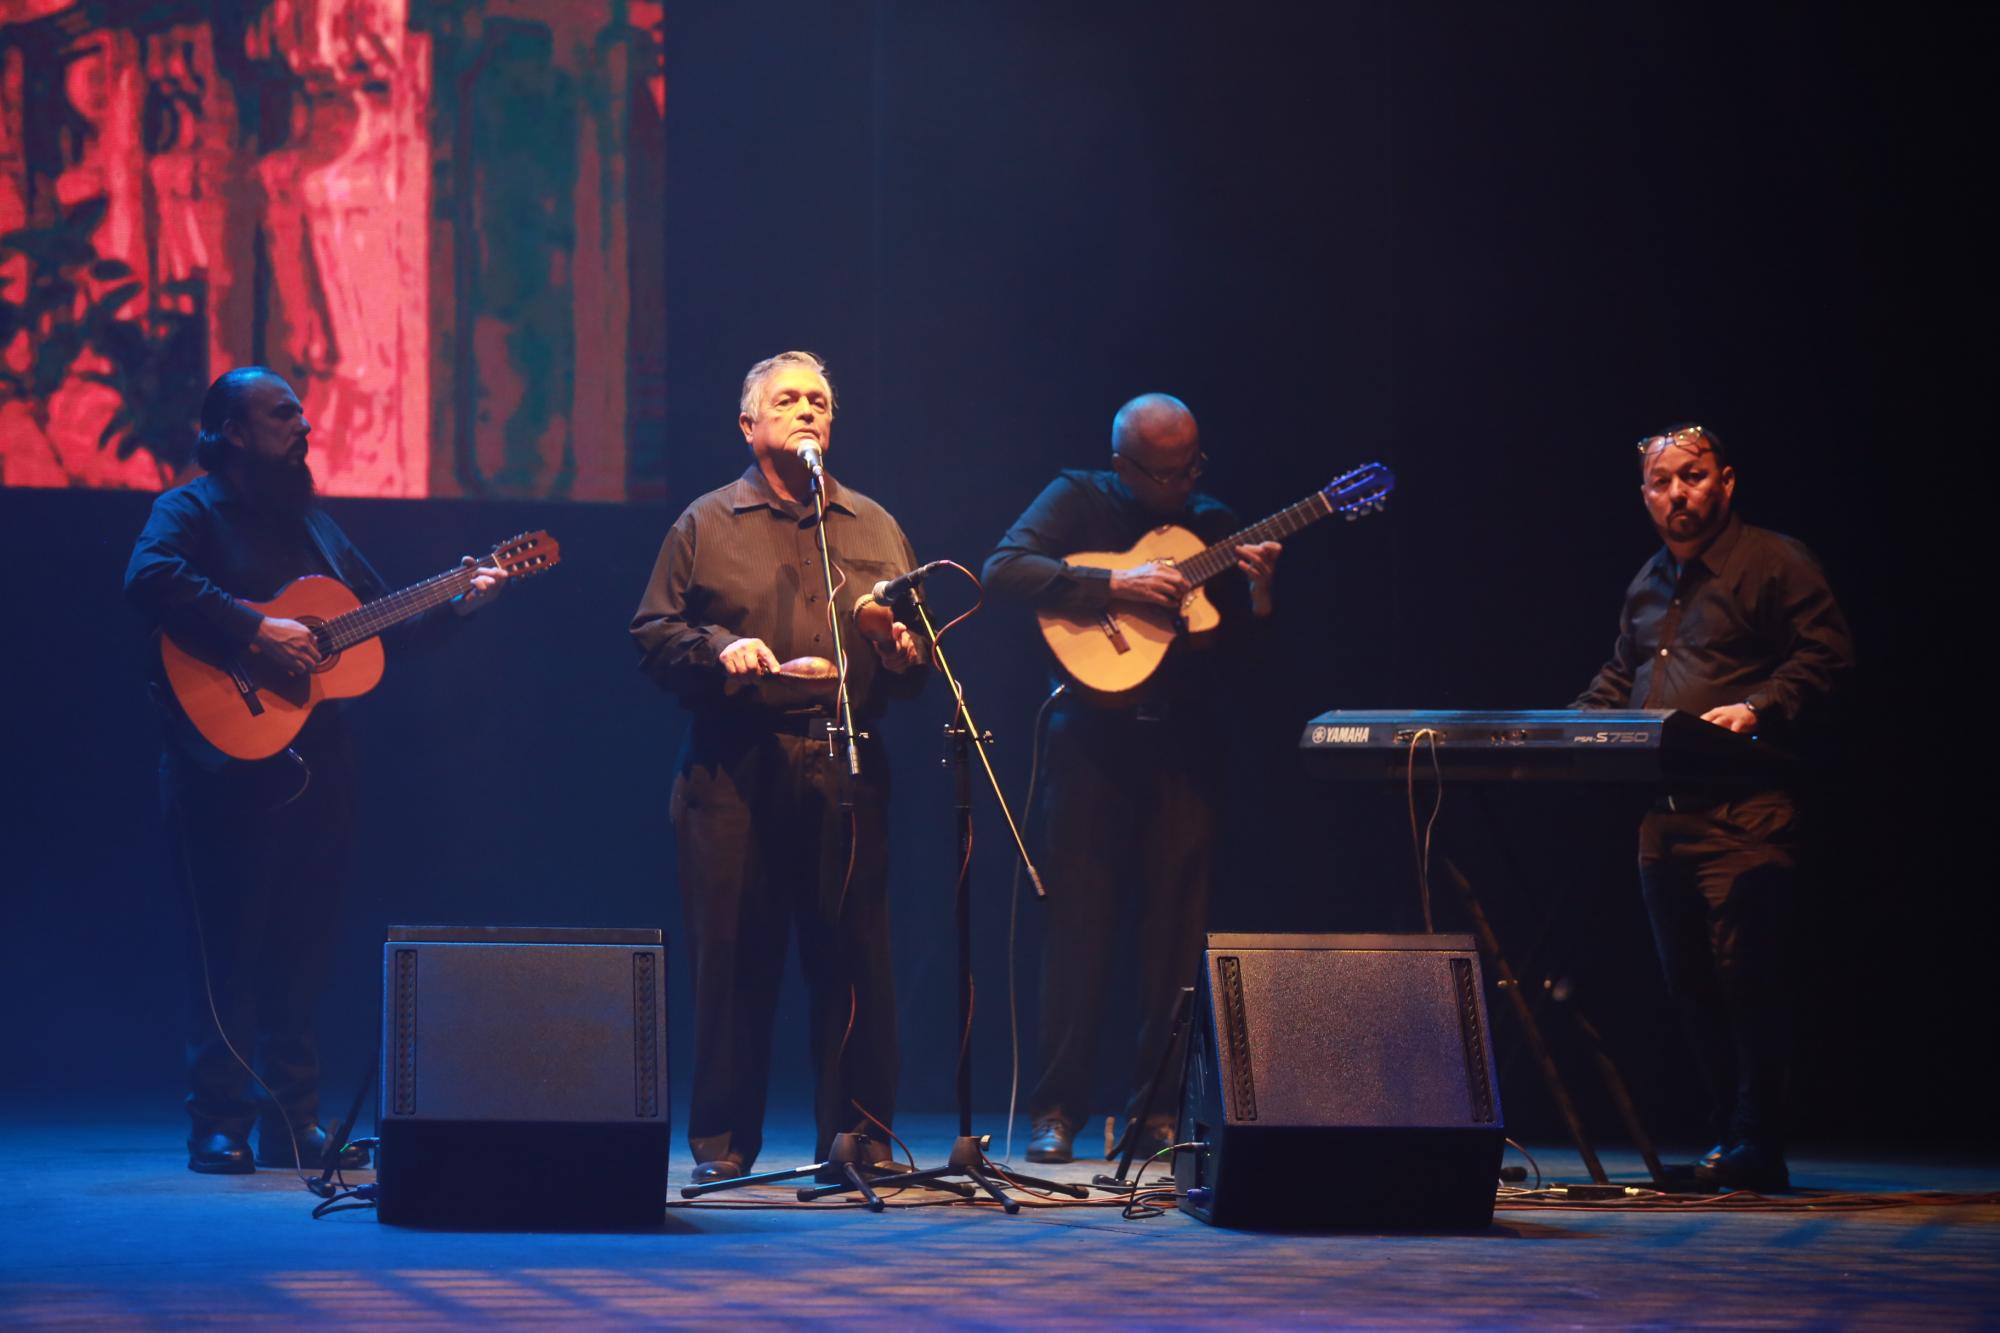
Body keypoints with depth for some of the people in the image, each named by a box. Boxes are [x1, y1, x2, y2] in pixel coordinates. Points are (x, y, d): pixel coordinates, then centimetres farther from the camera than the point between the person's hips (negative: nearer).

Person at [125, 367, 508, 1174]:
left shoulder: (311, 523, 20)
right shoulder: (192, 511, -3)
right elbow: (151, 579, -24)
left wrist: (456, 602, 10)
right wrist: (256, 632, -26)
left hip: (316, 766, 7)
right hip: (230, 765, -7)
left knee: (302, 950, 7)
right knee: (229, 948, -5)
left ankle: (293, 1122, 12)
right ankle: (219, 1126, 0)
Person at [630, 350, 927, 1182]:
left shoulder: (873, 528, 18)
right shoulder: (706, 525, 10)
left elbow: (912, 660, 18)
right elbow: (652, 636, 6)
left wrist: (904, 654, -4)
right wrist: (718, 650, -11)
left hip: (846, 769, 2)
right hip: (734, 766, -2)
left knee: (852, 951, -1)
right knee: (732, 950, -2)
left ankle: (856, 1135, 6)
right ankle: (721, 1141, 6)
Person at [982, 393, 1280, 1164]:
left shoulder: (1214, 524, 13)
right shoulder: (1078, 501, 4)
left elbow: (1243, 650, 12)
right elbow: (1003, 570, -13)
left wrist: (1258, 593, -9)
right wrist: (1115, 586, -19)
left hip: (1184, 743, 3)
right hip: (1094, 736, -3)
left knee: (1178, 925, 0)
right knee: (1080, 918, -5)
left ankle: (1157, 1106, 7)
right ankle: (1057, 1110, 0)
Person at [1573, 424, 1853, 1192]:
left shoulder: (1774, 565, 0)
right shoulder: (1647, 586, 23)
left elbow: (1825, 655, -7)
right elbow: (1618, 680, 31)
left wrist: (1758, 709, -20)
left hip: (1745, 809, -8)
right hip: (1663, 809, 8)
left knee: (1744, 972, -13)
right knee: (1688, 981, 7)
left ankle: (1756, 1147, -10)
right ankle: (1728, 1136, 15)